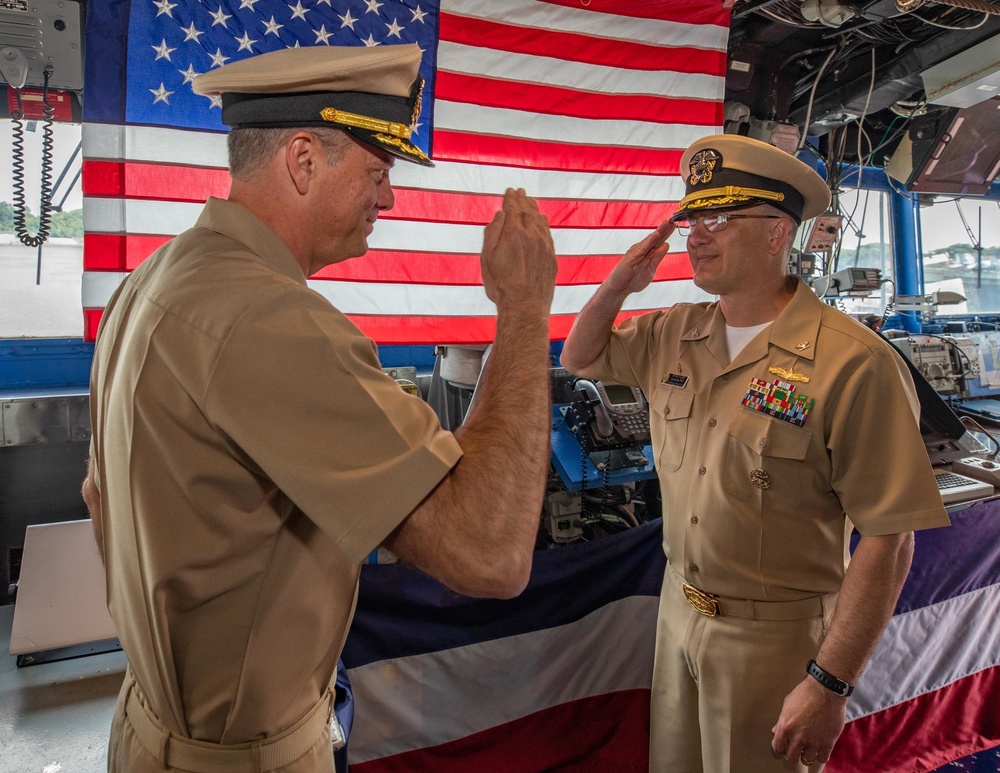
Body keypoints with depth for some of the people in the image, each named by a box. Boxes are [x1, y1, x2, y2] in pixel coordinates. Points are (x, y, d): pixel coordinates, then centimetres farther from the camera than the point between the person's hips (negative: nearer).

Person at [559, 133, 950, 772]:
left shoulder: (854, 364, -21)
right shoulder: (672, 335, -1)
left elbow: (889, 537, -20)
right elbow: (580, 360, 14)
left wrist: (830, 684, -19)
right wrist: (619, 285, -5)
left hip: (777, 635, -5)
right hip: (679, 610, 6)